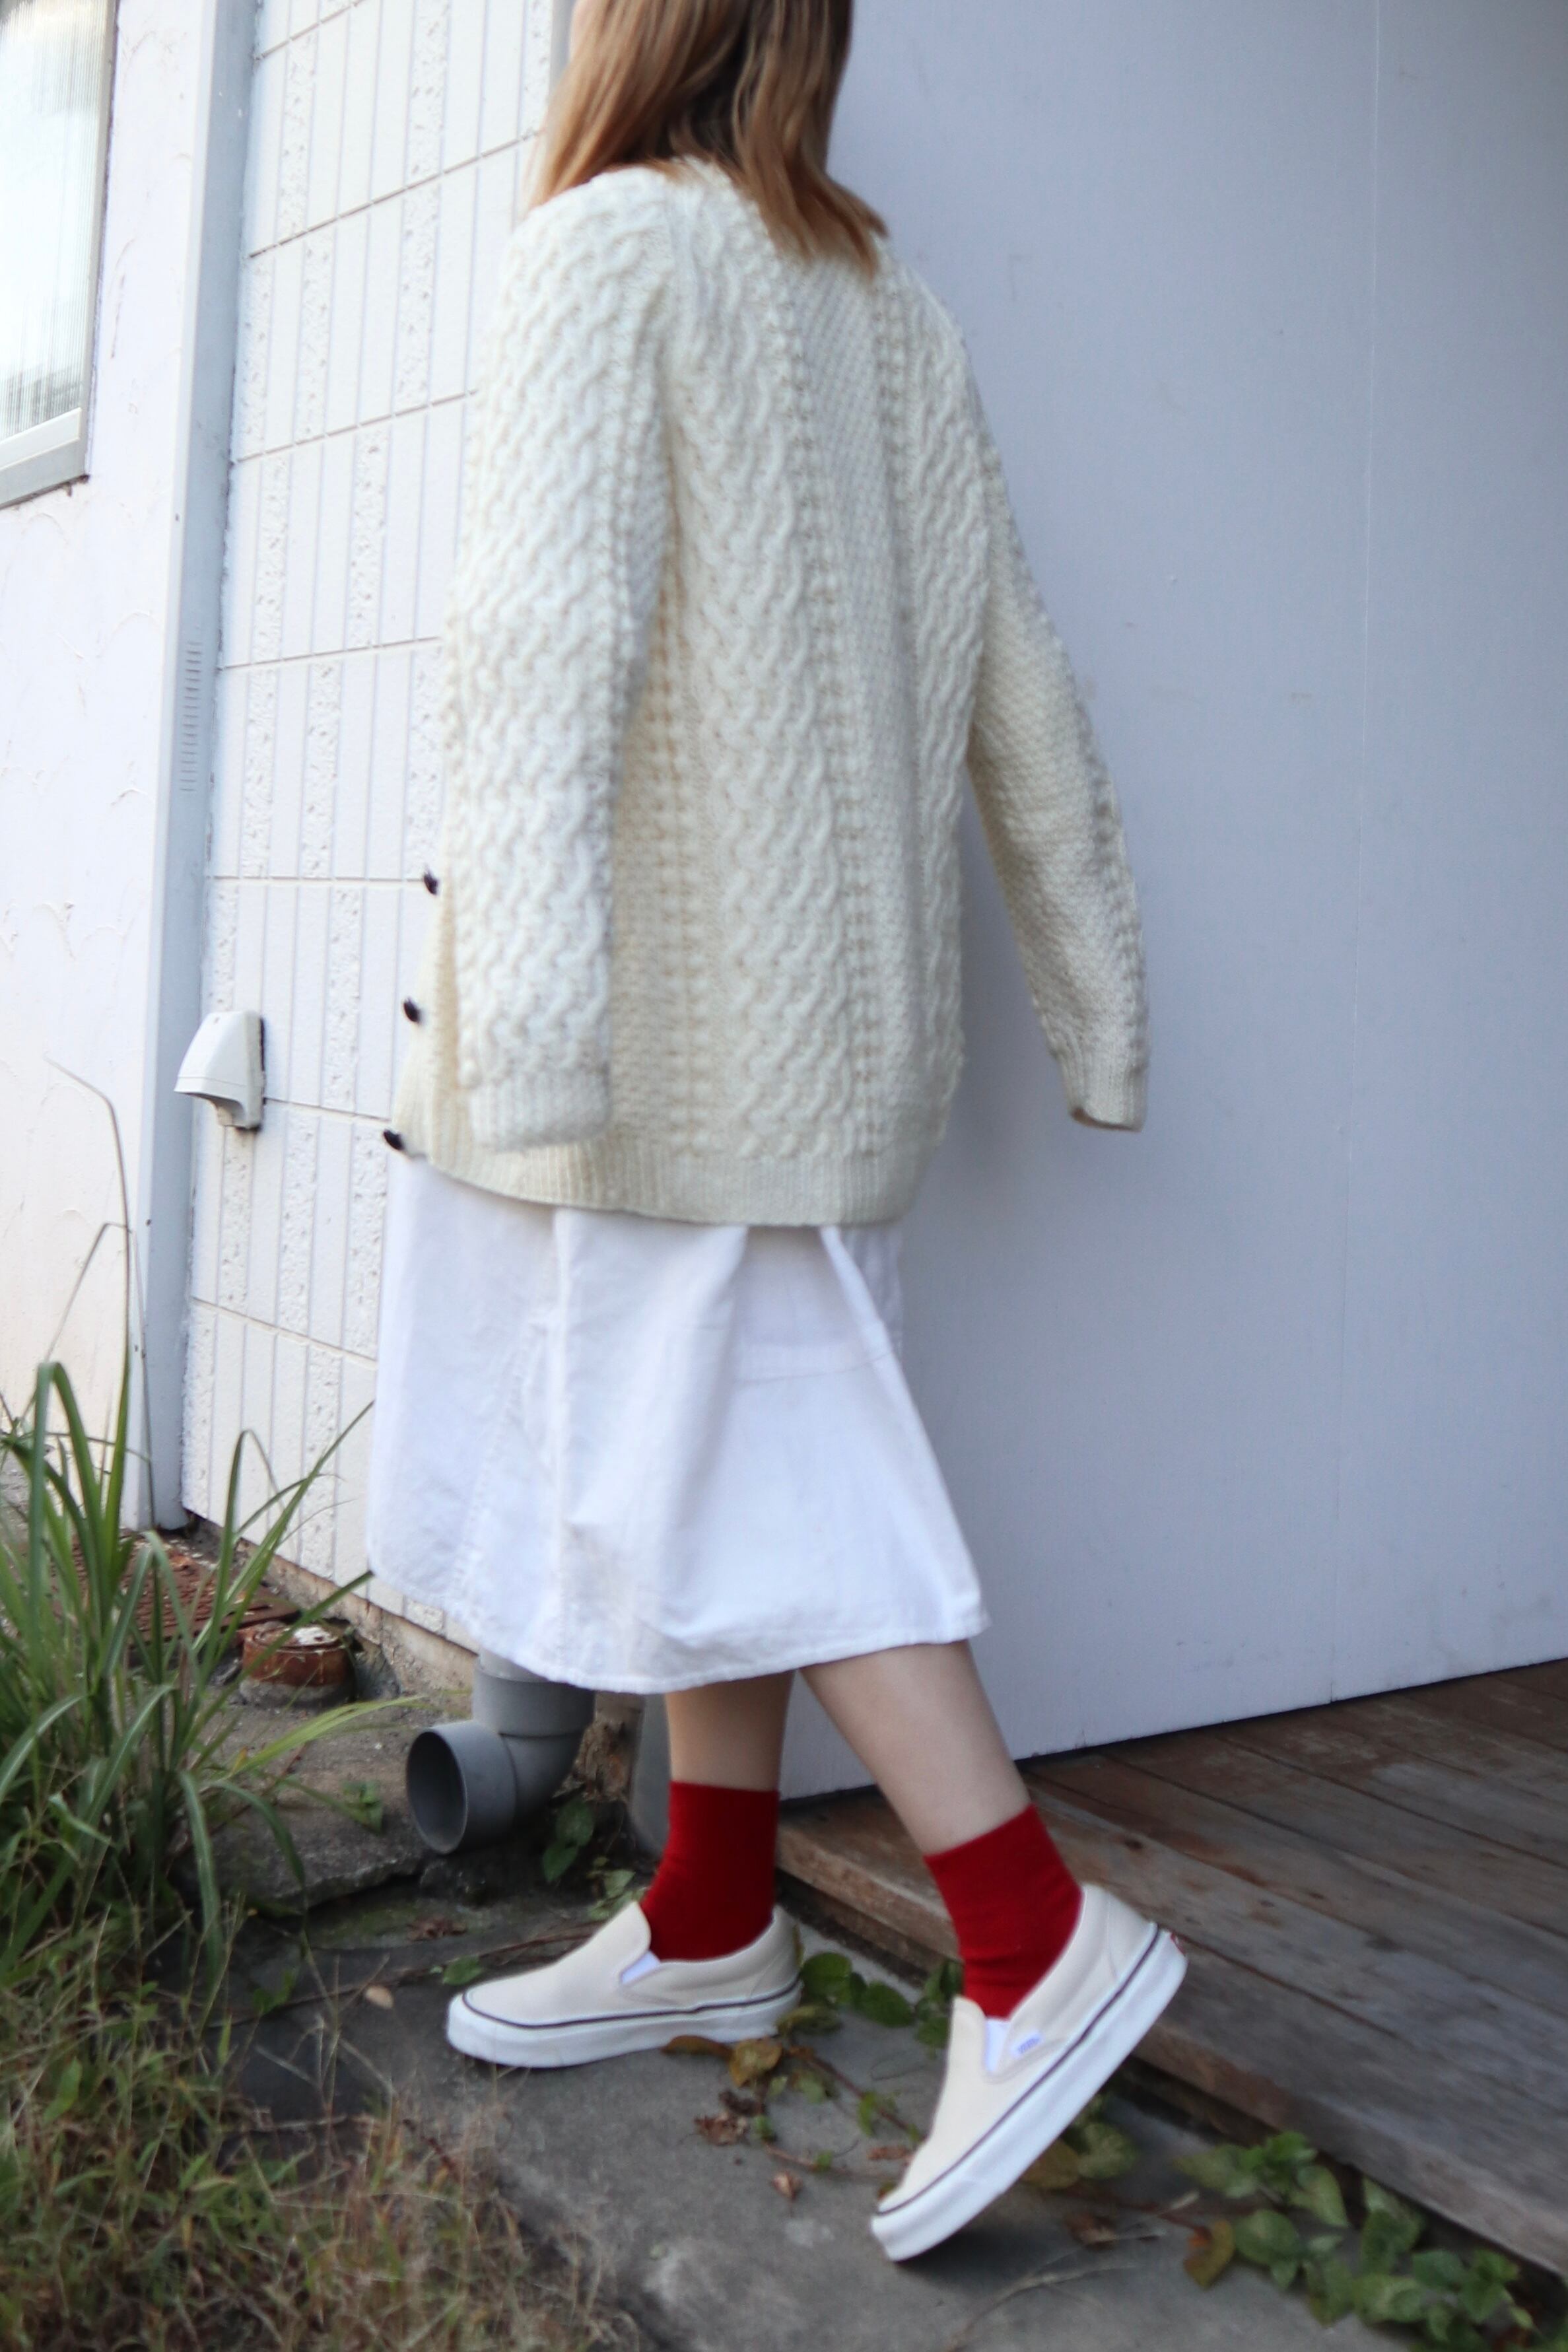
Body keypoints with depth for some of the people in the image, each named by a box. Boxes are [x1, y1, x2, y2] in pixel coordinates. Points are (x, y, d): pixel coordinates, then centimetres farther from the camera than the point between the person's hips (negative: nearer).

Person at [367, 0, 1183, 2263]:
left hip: (672, 980, -8)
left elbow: (558, 615, -21)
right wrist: (1098, 999, 18)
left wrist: (528, 979, -30)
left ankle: (1037, 1939, -2)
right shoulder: (899, 316, 16)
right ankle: (711, 1925, 24)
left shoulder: (604, 249, -5)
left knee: (723, 1463, -3)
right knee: (741, 1436, 12)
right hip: (832, 998, 8)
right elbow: (1019, 691, 14)